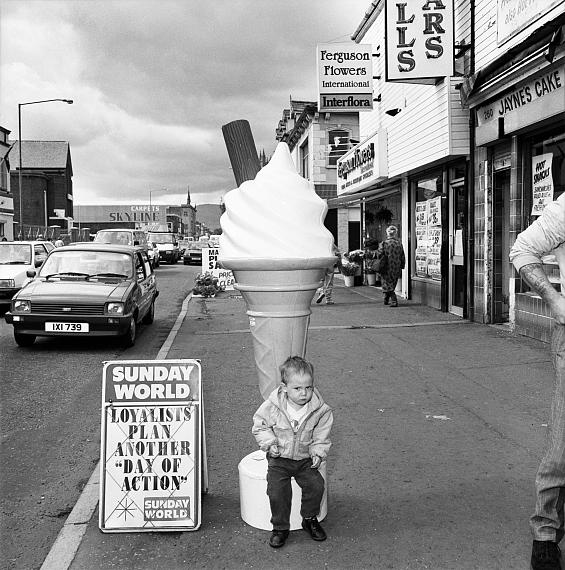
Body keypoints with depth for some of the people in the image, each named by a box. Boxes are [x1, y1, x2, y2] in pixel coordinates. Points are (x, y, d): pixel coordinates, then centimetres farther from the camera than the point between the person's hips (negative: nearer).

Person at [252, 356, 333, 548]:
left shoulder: (321, 410, -13)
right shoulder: (272, 406, -17)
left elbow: (321, 435, 2)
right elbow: (259, 426, -2)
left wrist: (318, 453, -9)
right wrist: (270, 443, -14)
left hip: (305, 459, 1)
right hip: (279, 459, -1)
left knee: (316, 485, -15)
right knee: (277, 491, -16)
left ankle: (310, 519, 13)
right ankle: (280, 527, 8)